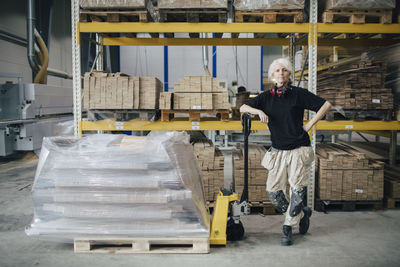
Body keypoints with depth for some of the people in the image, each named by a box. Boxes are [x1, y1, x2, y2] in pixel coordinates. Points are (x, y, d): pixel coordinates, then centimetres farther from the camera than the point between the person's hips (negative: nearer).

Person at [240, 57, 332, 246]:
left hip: (299, 150, -3)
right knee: (273, 191, 2)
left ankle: (287, 229, 17)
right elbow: (242, 108, 9)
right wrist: (258, 111, -10)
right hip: (278, 151, 4)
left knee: (297, 190, -2)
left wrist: (309, 125, -4)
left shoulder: (299, 94, -2)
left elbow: (326, 105, 0)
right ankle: (302, 213, 27)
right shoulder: (267, 97, 8)